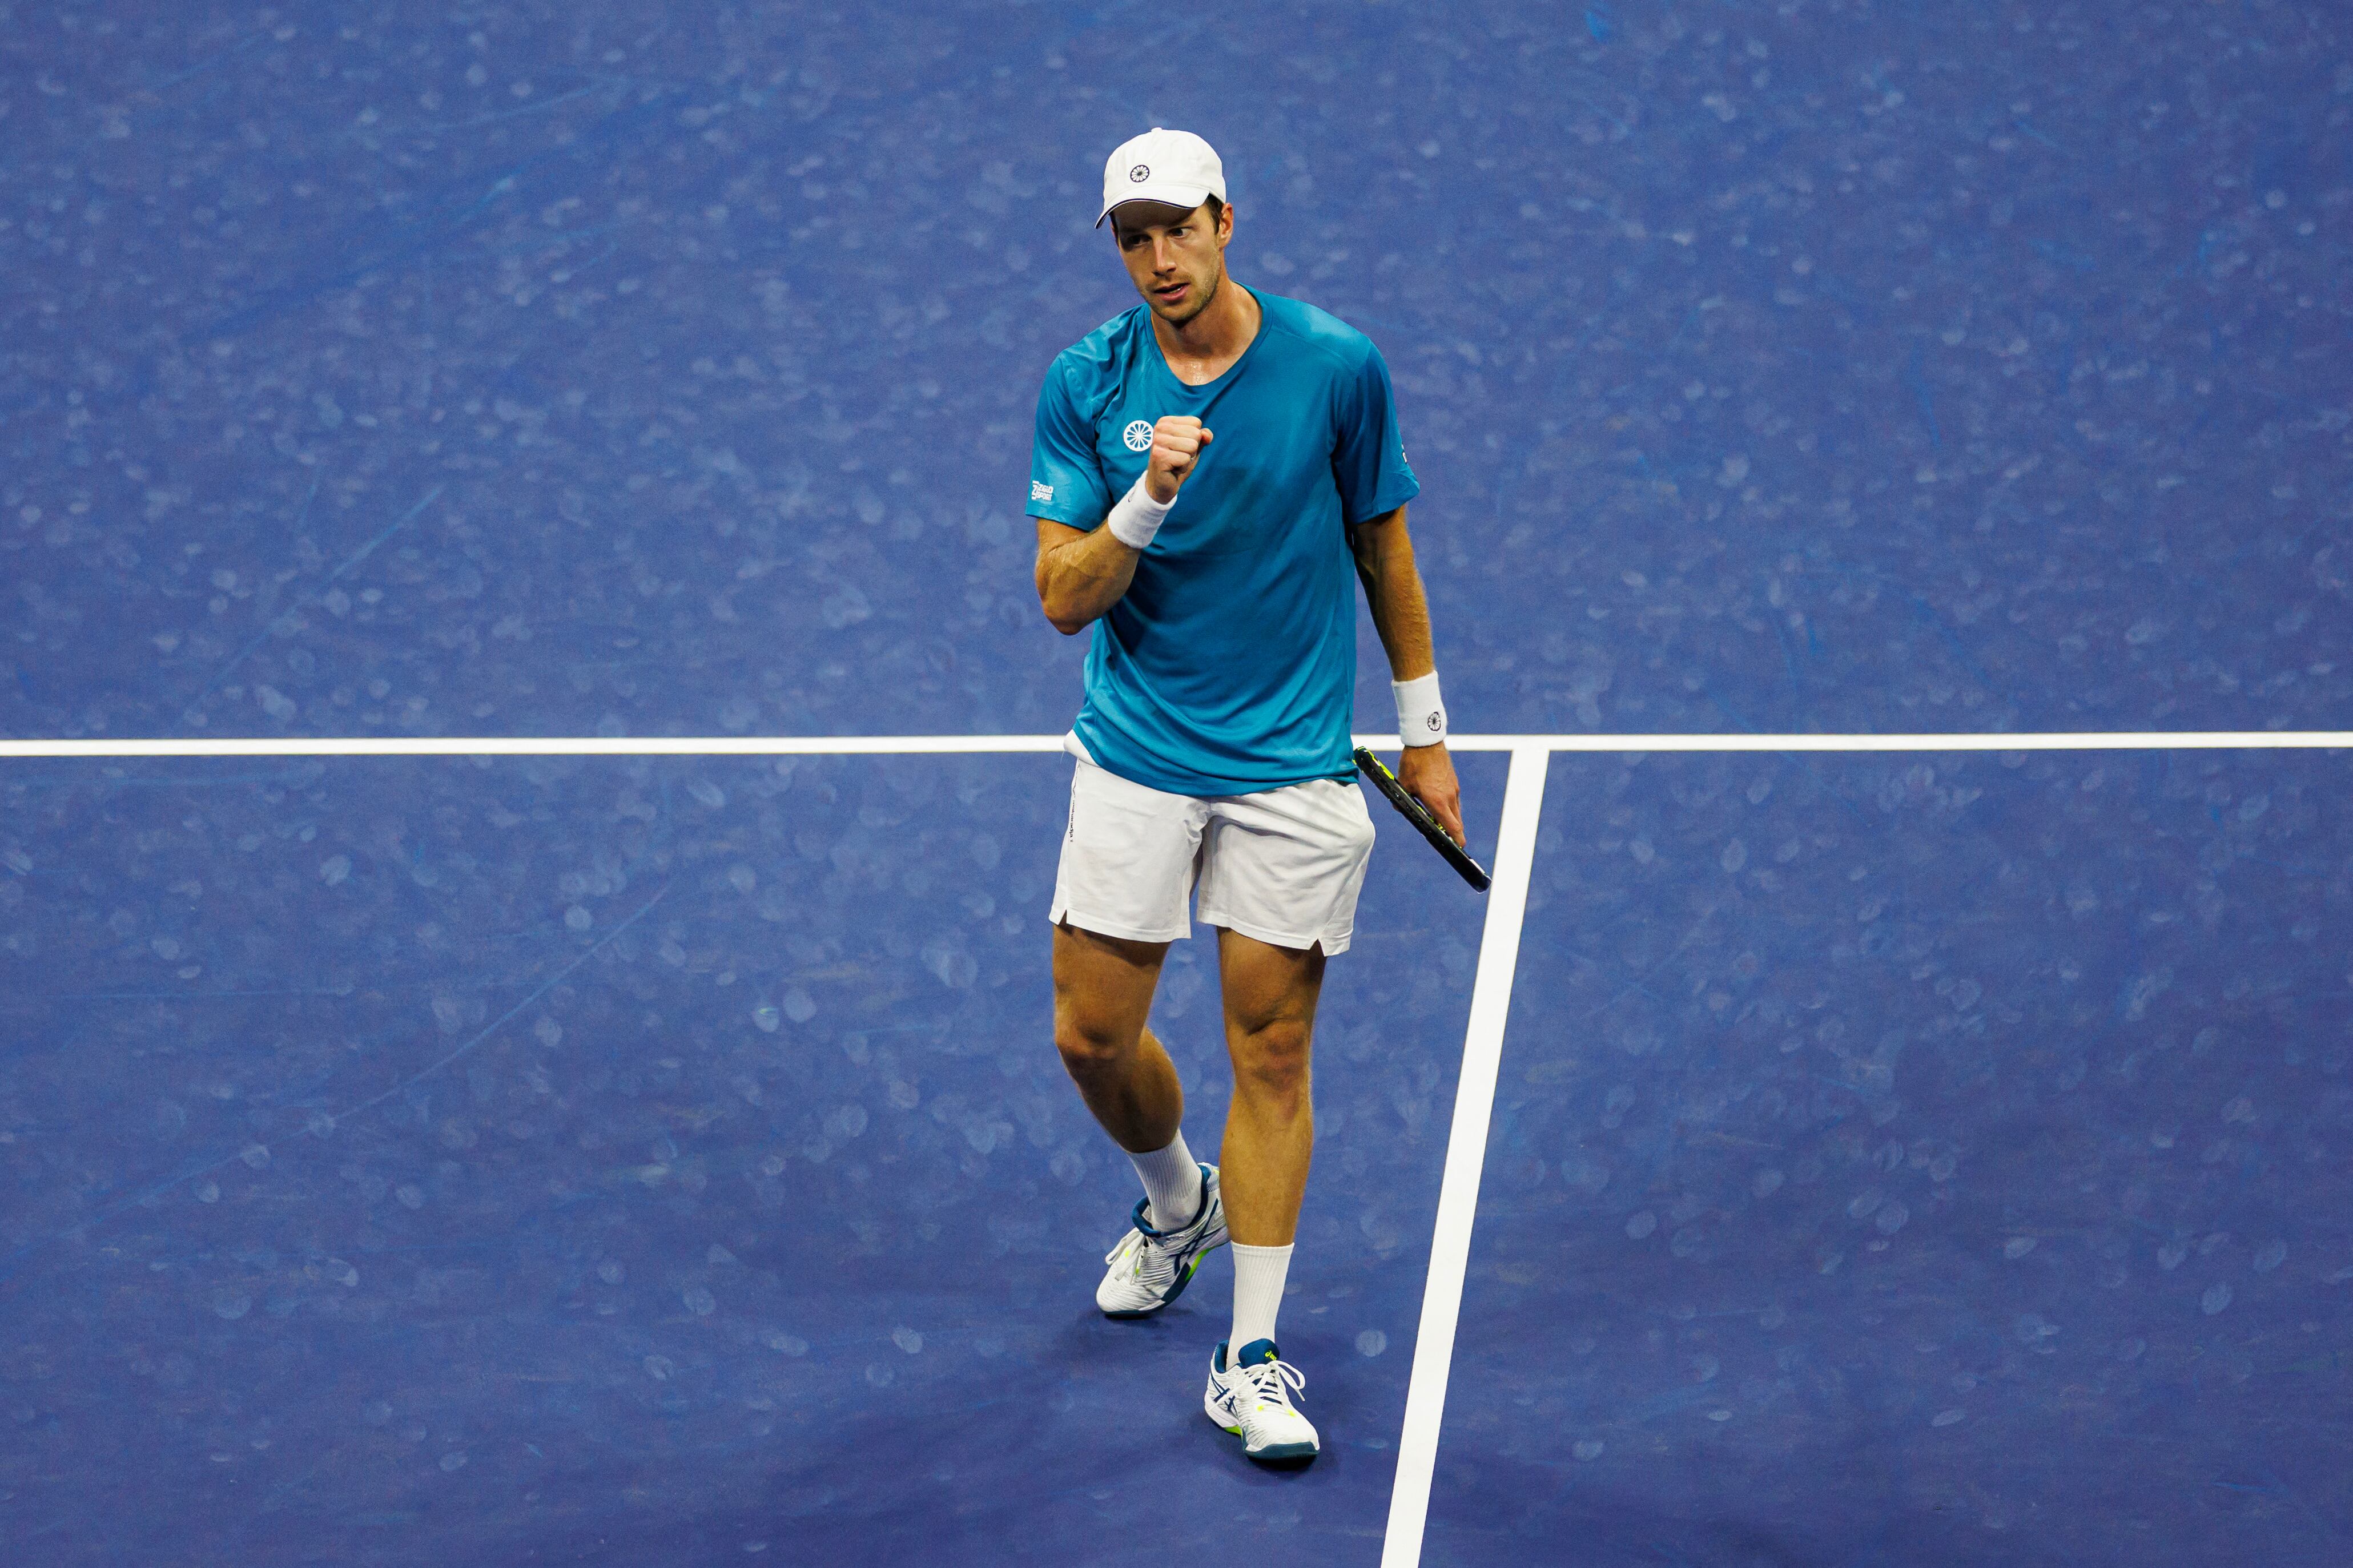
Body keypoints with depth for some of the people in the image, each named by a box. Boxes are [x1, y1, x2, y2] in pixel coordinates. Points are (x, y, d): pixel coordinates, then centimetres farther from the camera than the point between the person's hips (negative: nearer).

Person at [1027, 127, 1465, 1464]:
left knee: (1273, 1053, 0)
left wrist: (1426, 732, 9)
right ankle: (1179, 1204, 39)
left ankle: (1253, 1362, 6)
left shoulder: (1338, 367, -7)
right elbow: (1066, 600, -8)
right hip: (1137, 758, 2)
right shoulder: (1086, 387, -5)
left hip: (1293, 767, -1)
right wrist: (1146, 501, -26)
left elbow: (1385, 555, 5)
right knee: (1094, 1035, 6)